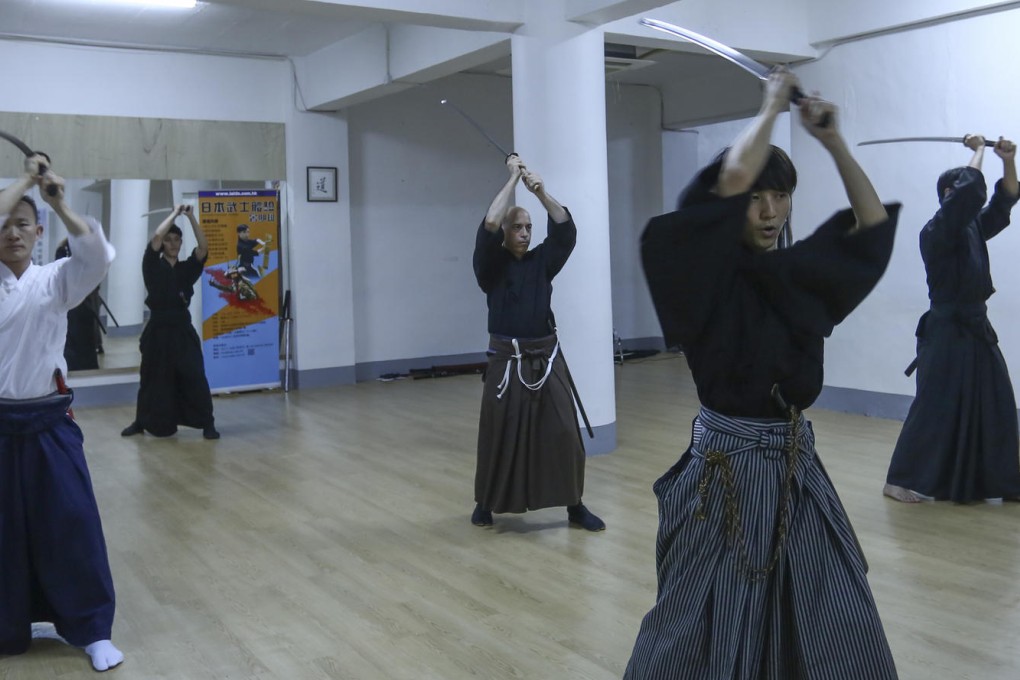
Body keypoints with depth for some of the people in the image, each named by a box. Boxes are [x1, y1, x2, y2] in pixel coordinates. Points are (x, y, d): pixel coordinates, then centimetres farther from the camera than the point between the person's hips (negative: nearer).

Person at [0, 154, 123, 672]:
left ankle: (93, 629, 14)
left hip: (48, 423, 0)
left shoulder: (55, 282, 4)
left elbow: (99, 255, -14)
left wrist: (58, 202, -14)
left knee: (72, 525, 1)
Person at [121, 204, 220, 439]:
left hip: (182, 328, 1)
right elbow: (156, 237, -14)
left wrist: (191, 217, -10)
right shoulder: (153, 266, 0)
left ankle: (207, 424, -3)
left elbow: (204, 247, -7)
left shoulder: (187, 268, 7)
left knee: (194, 376, -8)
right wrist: (174, 213, -5)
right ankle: (142, 422, 29)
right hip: (158, 329, -1)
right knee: (153, 378, 9)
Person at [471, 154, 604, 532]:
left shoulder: (541, 261, 9)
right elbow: (489, 225, -16)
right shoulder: (491, 265, -2)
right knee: (499, 436, 4)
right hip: (507, 362, -3)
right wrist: (513, 178, -10)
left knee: (563, 433, -1)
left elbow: (566, 228, -2)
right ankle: (485, 503, 24)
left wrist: (541, 191, -11)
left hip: (546, 359, 3)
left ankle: (574, 505, 10)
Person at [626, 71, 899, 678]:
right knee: (708, 619, 5)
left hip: (796, 460, 6)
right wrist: (773, 106, -10)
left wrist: (834, 142, 7)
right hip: (727, 462, -6)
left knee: (837, 625, 14)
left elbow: (872, 225, 15)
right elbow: (731, 177, -26)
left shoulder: (799, 270, 7)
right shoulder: (706, 271, -12)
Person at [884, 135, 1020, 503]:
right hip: (947, 332, -9)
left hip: (977, 329, 9)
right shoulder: (936, 232, -13)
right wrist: (978, 150, -8)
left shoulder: (973, 227, 12)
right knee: (935, 407, -7)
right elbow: (969, 190, -23)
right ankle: (900, 481, 1)